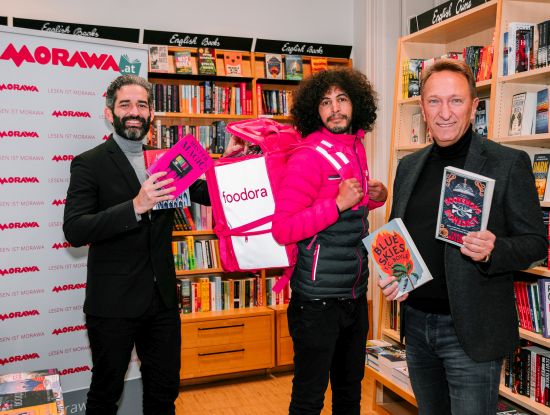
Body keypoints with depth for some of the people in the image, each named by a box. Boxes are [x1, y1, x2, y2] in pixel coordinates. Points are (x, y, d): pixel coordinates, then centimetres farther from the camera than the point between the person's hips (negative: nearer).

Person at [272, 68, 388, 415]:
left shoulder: (356, 149, 7)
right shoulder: (308, 156, -16)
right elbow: (282, 230, -21)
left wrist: (375, 198, 2)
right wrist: (339, 204, -26)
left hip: (355, 294, 8)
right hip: (318, 300, -7)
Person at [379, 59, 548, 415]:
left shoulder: (509, 163, -9)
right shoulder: (409, 166, 7)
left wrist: (492, 252, -26)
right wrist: (390, 274, -2)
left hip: (471, 330, -5)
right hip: (416, 323, 6)